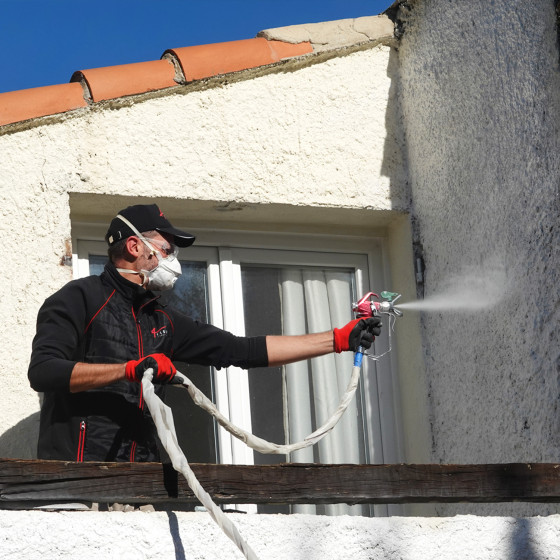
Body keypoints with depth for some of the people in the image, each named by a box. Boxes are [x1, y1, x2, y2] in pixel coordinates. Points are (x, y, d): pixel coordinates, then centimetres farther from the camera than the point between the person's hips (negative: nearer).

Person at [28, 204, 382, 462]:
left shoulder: (163, 322, 22)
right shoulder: (80, 299, 1)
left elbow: (243, 350, 20)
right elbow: (43, 371, -13)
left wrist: (339, 340, 17)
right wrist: (130, 370, -19)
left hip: (137, 481, 6)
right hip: (78, 477, -6)